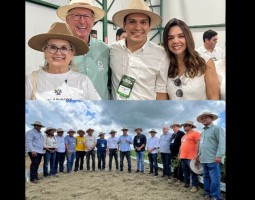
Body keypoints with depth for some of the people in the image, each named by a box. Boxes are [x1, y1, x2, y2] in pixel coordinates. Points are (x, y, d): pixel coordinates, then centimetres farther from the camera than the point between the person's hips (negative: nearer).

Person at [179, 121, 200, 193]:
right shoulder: (184, 135, 21)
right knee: (185, 172, 15)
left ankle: (195, 186, 2)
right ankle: (186, 183, 25)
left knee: (193, 172, -4)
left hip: (191, 157, -9)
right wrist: (180, 154, 21)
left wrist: (196, 154, -20)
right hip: (183, 157, 9)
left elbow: (198, 144, -15)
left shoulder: (195, 133, -7)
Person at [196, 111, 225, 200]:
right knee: (206, 177, 16)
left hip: (213, 159, -8)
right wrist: (199, 154, 23)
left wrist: (219, 155, -22)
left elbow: (222, 142, -15)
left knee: (214, 179, -6)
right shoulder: (203, 132, 21)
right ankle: (207, 192, 28)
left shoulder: (217, 128, -6)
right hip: (204, 159, 8)